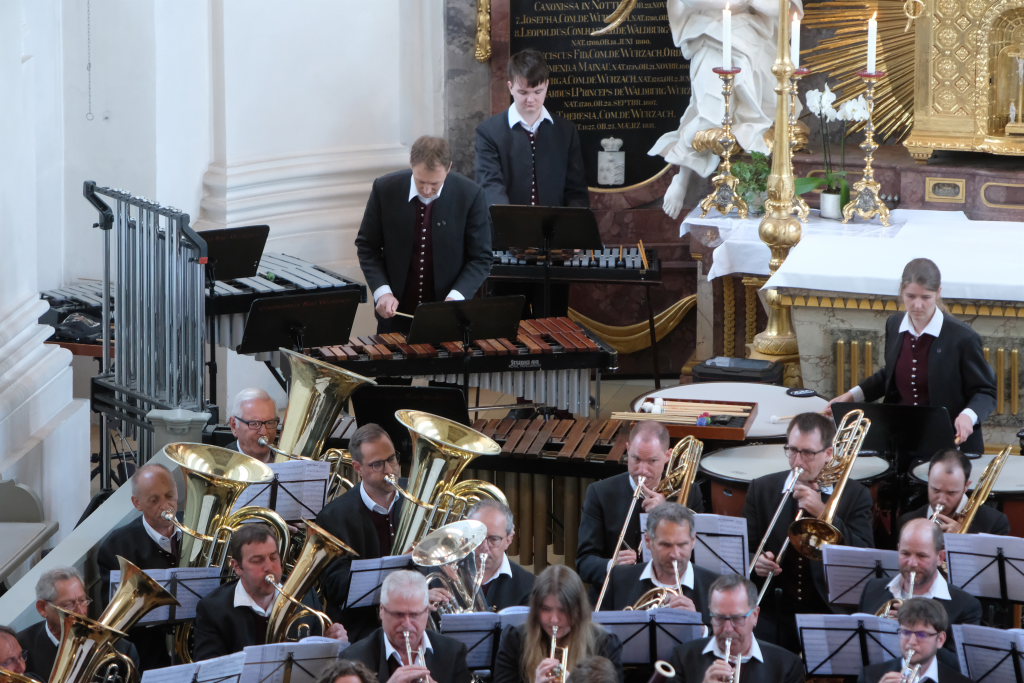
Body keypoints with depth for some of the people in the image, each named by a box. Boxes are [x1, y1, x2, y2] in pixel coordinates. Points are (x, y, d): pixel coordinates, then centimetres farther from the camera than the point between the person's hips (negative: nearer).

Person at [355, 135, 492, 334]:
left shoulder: (470, 195, -12)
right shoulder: (385, 189, -9)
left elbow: (480, 258, -7)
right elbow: (367, 247, 0)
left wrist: (455, 297, -22)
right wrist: (382, 291, -14)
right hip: (396, 311, 1)